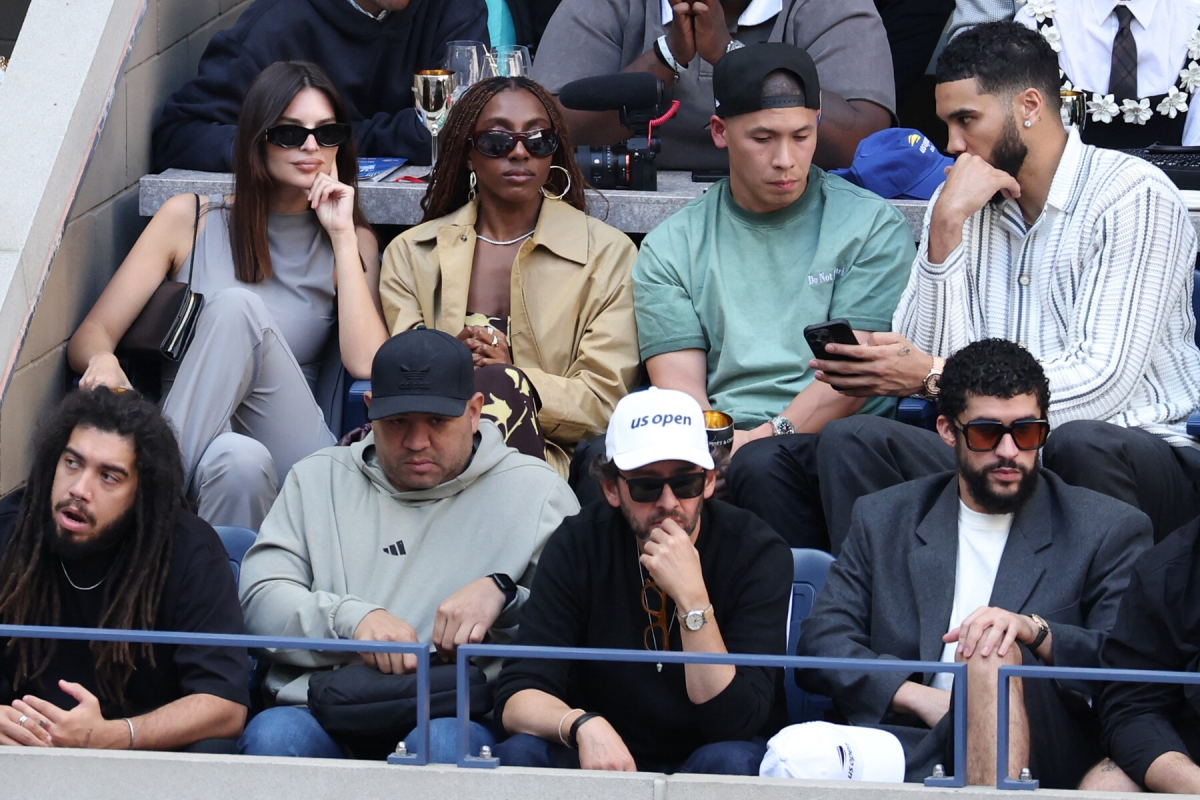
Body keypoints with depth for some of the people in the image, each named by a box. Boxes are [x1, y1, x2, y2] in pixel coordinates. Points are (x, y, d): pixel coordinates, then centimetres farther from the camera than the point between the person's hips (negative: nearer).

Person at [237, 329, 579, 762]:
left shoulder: (535, 490, 14)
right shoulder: (317, 479, 21)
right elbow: (260, 599, 8)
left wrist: (502, 593, -12)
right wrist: (352, 618, -10)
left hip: (460, 715, -2)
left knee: (445, 742, -39)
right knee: (271, 735, -33)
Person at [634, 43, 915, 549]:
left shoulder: (871, 227, 10)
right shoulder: (670, 249, 17)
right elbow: (681, 387, 6)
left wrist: (770, 436, -18)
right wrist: (719, 453, -17)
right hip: (719, 445, 2)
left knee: (762, 470, -38)